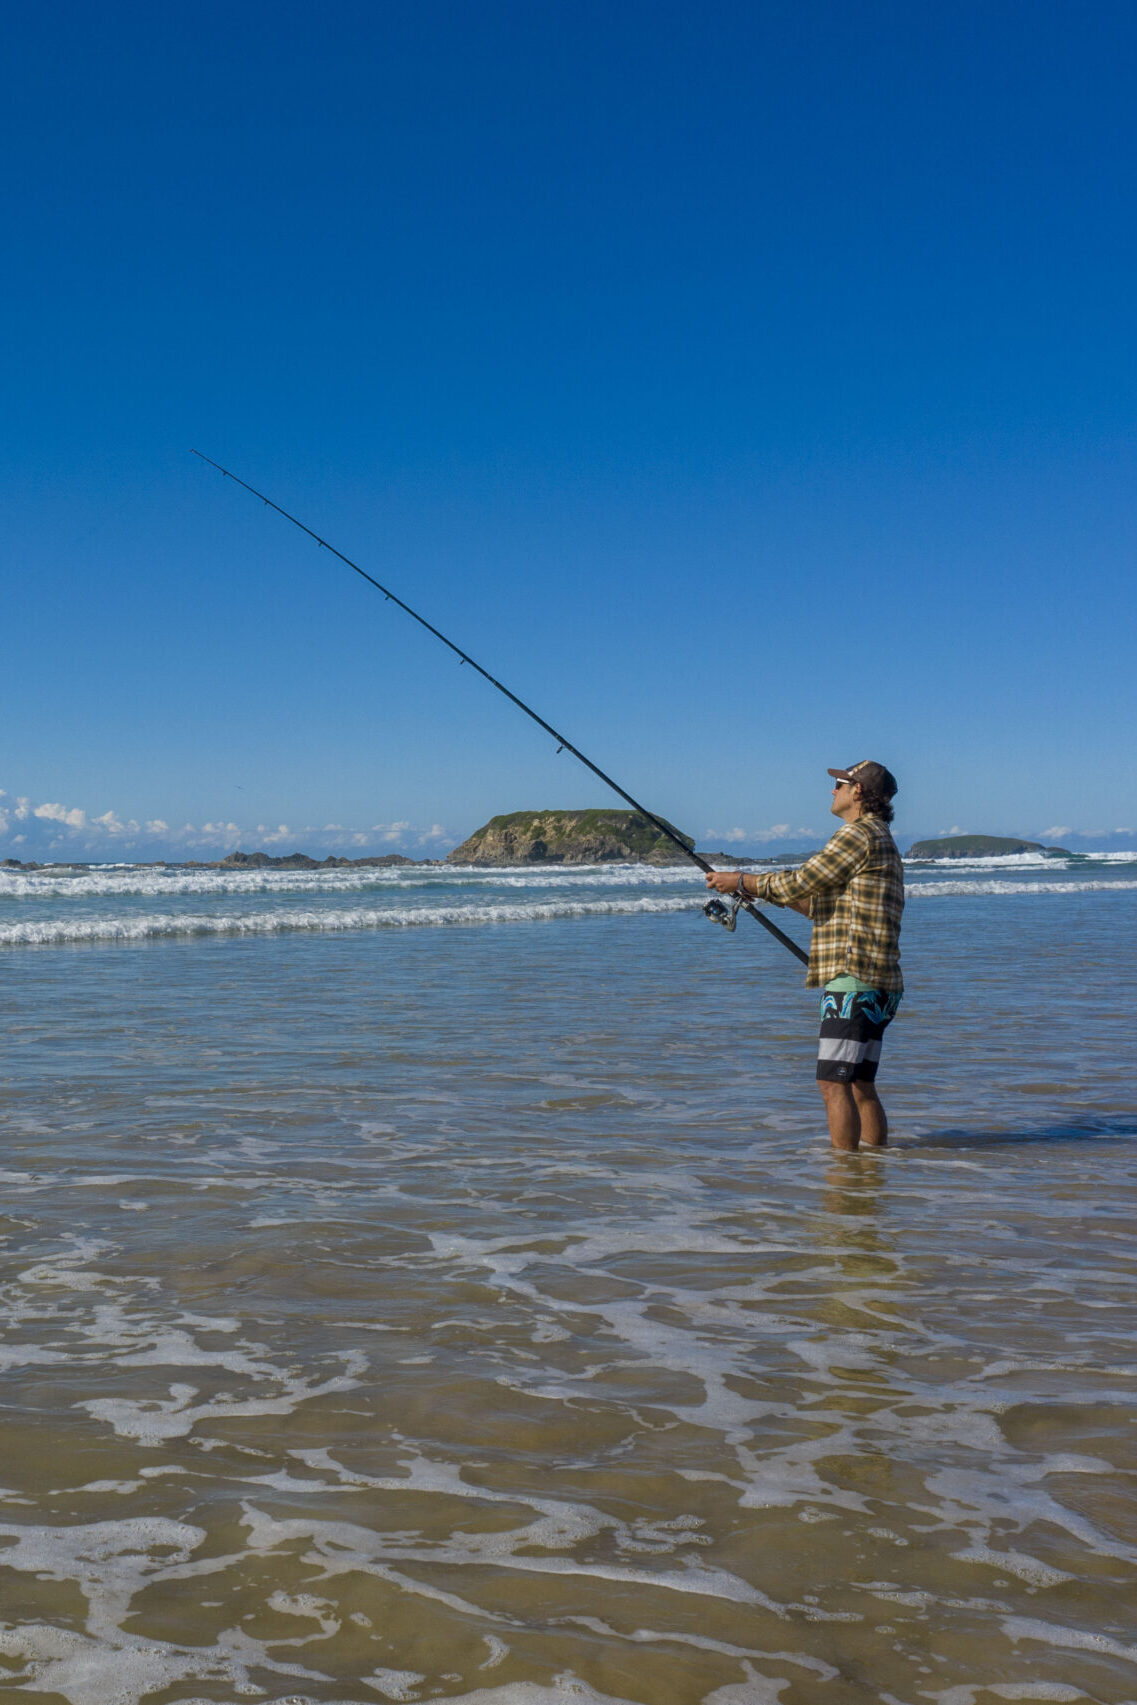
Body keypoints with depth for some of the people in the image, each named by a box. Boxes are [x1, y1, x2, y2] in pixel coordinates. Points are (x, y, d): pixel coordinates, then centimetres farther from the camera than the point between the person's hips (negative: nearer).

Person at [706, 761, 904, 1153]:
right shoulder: (881, 842, 24)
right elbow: (825, 906, 27)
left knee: (834, 1082, -11)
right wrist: (765, 890, 25)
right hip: (875, 986, 10)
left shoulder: (860, 834, -9)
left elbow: (801, 881, -10)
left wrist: (741, 881, 2)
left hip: (854, 980, -10)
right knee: (860, 1084, 12)